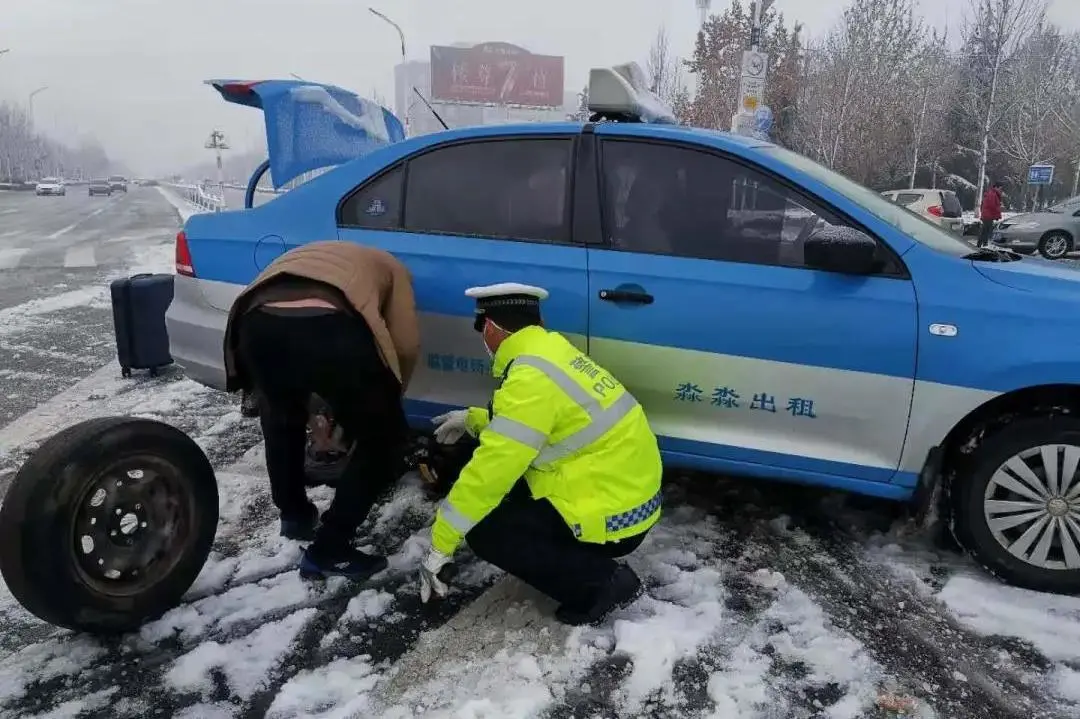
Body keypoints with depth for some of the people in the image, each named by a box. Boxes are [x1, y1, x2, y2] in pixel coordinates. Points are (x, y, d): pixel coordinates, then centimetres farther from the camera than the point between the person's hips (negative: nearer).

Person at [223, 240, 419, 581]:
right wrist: (386, 398, 36)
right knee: (382, 440, 17)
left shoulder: (305, 255, 46)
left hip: (257, 324, 5)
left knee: (280, 422, 36)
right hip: (328, 327, -5)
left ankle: (295, 516, 49)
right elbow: (406, 345, 17)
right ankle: (329, 550, 18)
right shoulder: (389, 266, 34)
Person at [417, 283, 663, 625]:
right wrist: (472, 419, 27)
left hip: (610, 518, -9)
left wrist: (440, 544, -11)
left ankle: (599, 582, -4)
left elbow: (490, 472, -21)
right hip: (632, 496, 9)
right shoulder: (554, 351, 6)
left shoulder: (530, 378, -22)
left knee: (484, 531, -5)